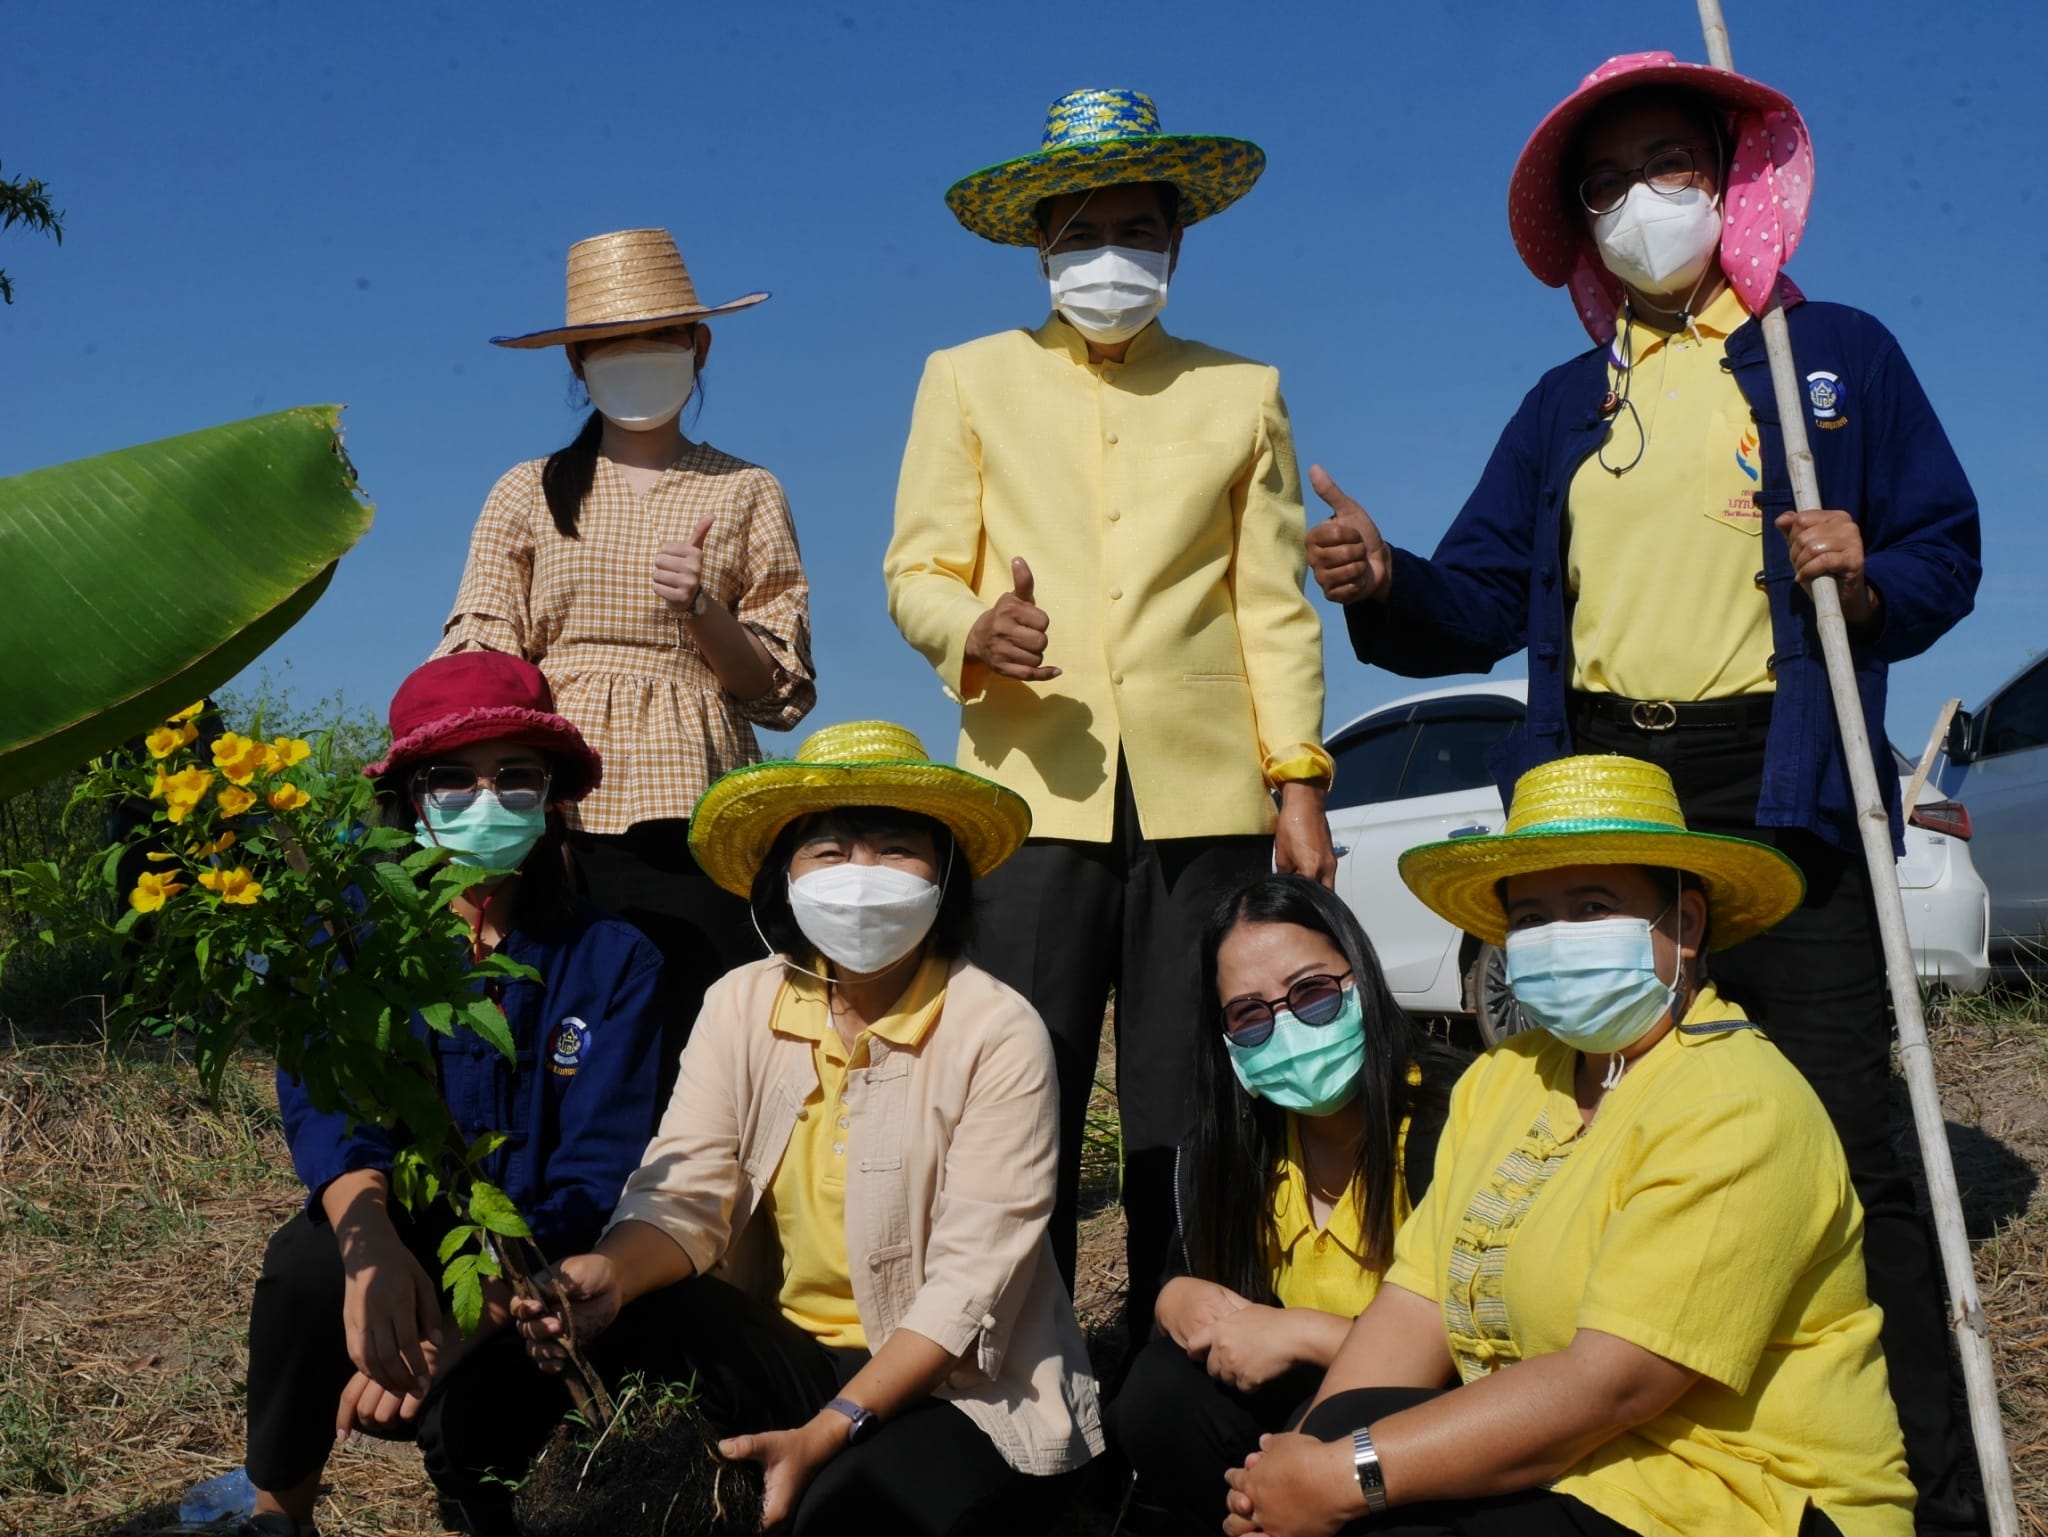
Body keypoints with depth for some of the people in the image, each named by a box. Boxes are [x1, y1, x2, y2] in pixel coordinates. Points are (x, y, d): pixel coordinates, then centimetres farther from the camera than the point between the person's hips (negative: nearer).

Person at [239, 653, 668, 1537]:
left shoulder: (613, 962, -4)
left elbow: (598, 1176, -13)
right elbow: (324, 1106, -15)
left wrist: (459, 1326, -30)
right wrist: (369, 1239, -39)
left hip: (533, 1304, -2)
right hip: (396, 1265, 2)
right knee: (309, 1257, -30)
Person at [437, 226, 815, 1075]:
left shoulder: (745, 494, 13)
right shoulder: (529, 494, 14)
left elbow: (780, 688, 9)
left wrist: (701, 613, -9)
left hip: (692, 816, 0)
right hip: (559, 815, 1)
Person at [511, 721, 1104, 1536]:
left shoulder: (998, 1033, -14)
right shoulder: (741, 1006, 0)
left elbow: (971, 1283, -18)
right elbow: (684, 1194, -7)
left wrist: (827, 1432, -28)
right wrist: (611, 1273, -32)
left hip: (960, 1387, -4)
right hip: (788, 1356, 4)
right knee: (611, 1320, -22)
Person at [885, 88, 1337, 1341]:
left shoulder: (1243, 392, 18)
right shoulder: (969, 381, 17)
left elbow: (1275, 605, 12)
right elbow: (917, 569, 10)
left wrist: (1301, 780, 2)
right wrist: (972, 633, -13)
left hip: (1204, 796, 1)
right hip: (1037, 788, 0)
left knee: (1188, 1120, 0)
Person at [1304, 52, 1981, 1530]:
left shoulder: (1839, 355, 10)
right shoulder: (1568, 406, 19)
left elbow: (1946, 552, 9)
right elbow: (1484, 602, 12)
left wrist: (1870, 579, -13)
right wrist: (1389, 586, -9)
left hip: (1781, 794, -4)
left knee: (1843, 1150, -8)